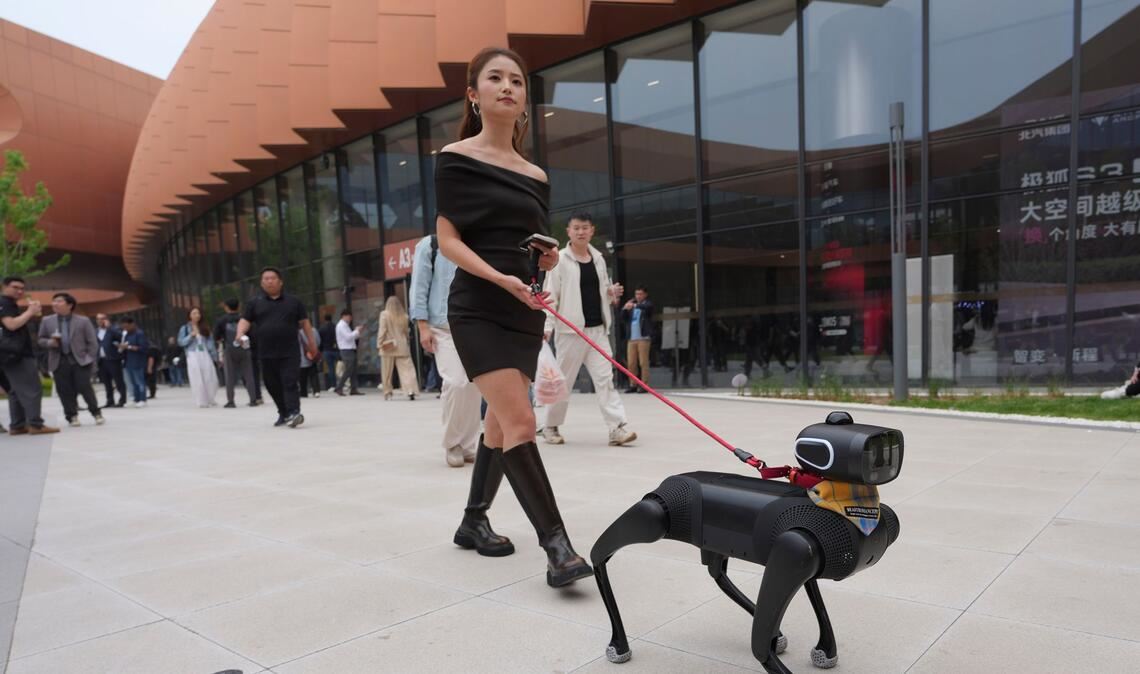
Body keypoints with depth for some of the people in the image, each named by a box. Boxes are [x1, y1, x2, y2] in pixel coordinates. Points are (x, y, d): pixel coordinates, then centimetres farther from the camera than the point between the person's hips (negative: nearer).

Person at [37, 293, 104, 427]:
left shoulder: (83, 321, 2)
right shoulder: (47, 321, 8)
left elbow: (92, 342, 2)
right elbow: (41, 340, 15)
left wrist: (90, 359, -4)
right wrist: (50, 342, -8)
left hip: (80, 360, -2)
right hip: (59, 362, 3)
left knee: (84, 388, -7)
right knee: (65, 391, 1)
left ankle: (96, 412, 10)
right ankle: (72, 416, 14)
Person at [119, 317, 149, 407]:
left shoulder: (139, 334, -8)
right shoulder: (126, 334, 16)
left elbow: (143, 348, -16)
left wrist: (129, 347, -17)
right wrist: (122, 347, 5)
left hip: (137, 363, -8)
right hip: (128, 363, 8)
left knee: (140, 382, -6)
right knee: (133, 383, 8)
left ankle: (142, 400, -4)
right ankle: (137, 400, 11)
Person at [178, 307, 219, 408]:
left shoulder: (205, 328, 14)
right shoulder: (185, 328, 6)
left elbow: (210, 342, 11)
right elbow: (180, 342, 1)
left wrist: (214, 356, 7)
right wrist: (191, 336, -12)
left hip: (205, 355, 2)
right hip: (193, 355, -2)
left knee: (210, 379, -3)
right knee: (197, 380, -4)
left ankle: (210, 400, 11)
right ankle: (202, 401, 0)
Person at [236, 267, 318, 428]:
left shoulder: (293, 301, 8)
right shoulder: (255, 303, 10)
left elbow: (305, 323, 10)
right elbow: (245, 320, 5)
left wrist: (312, 346, 8)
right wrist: (240, 334, -18)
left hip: (289, 353, -2)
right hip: (266, 354, 3)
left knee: (290, 383, -12)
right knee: (274, 386, 8)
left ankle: (294, 412, -20)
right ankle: (283, 414, 21)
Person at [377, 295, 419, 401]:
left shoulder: (384, 314, -4)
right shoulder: (404, 316, 5)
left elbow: (382, 330, -8)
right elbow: (406, 331, 10)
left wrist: (379, 344, -5)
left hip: (388, 348, -2)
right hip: (402, 347, 2)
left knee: (387, 372, 9)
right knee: (407, 369, -3)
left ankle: (388, 393, 14)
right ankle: (411, 391, -17)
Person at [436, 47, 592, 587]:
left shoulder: (535, 176, 14)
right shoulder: (456, 158, -2)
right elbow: (448, 240, -7)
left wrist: (549, 258, -4)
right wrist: (499, 279, -21)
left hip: (525, 312, 6)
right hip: (478, 310, -6)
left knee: (502, 424, 11)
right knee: (520, 423, -15)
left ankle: (473, 521, 28)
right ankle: (556, 544, -11)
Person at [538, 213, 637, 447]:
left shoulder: (598, 258, 12)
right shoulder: (560, 260, -5)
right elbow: (551, 296, -8)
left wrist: (612, 294, 0)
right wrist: (546, 326, -17)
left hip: (598, 329, 5)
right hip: (571, 330, -5)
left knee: (605, 377, -2)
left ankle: (617, 427, -5)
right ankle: (550, 426, 21)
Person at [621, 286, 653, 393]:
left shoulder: (648, 304, 4)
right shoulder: (632, 307, 20)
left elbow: (647, 307, -20)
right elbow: (624, 318, 17)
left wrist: (634, 305, -36)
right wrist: (625, 309, -2)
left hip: (643, 337, -5)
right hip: (632, 338, 5)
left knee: (643, 362, -7)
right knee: (631, 363, 2)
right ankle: (633, 385, 8)